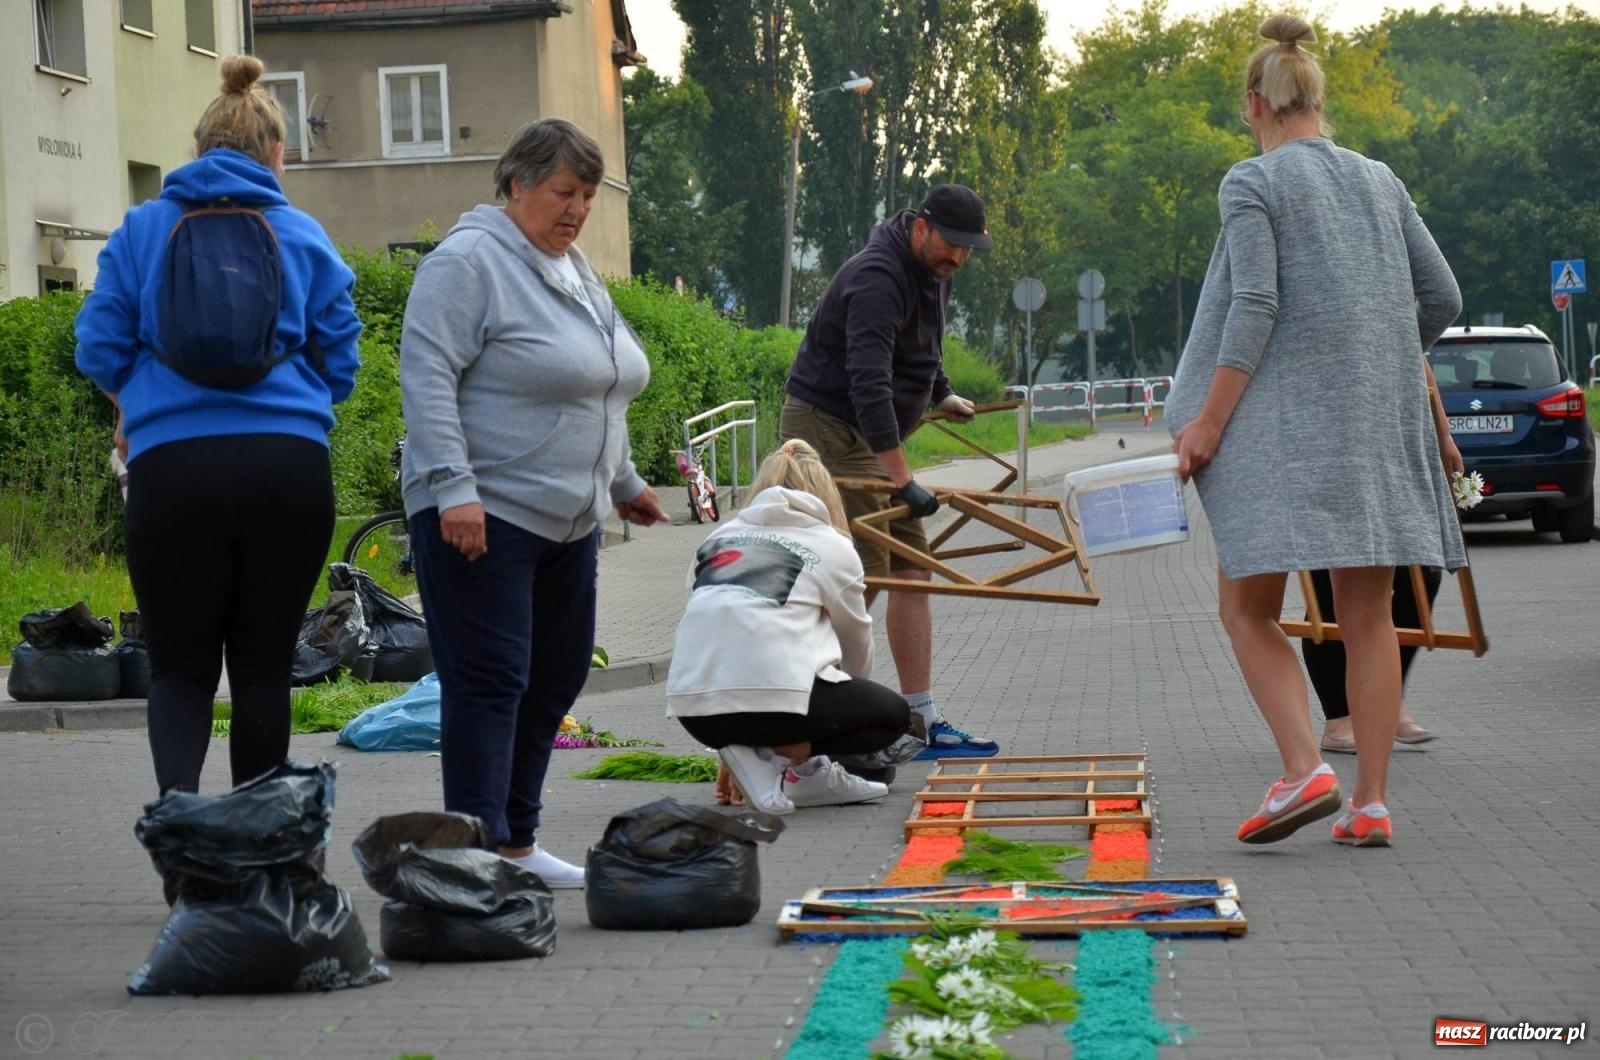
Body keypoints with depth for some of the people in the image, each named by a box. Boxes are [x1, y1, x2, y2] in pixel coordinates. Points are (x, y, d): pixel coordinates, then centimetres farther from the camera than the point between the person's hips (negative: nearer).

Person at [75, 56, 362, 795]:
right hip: (289, 465, 1)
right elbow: (339, 367, 9)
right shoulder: (305, 237, 9)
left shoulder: (143, 229, 8)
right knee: (263, 664, 12)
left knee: (181, 664, 7)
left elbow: (99, 349, 6)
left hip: (174, 467, -1)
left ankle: (177, 798, -20)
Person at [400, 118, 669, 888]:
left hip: (568, 522, 9)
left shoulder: (574, 271, 17)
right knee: (490, 682, -9)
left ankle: (516, 844, 21)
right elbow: (427, 378, -19)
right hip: (484, 516, -9)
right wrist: (451, 488, -26)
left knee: (554, 681, 11)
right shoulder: (468, 262, -12)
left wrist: (624, 482, 30)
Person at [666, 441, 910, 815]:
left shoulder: (719, 537, 22)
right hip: (771, 695, -4)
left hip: (693, 709, 5)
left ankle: (745, 751, 8)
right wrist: (856, 693, 48)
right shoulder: (832, 545, 13)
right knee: (892, 714, 21)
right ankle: (789, 754, 0)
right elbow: (856, 641, 26)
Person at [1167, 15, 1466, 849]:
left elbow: (1254, 309, -14)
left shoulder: (1251, 185, -4)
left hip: (1285, 422, -5)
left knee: (1248, 608, 4)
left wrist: (1208, 422, -12)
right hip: (1378, 425, 5)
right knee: (1366, 616, 6)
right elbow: (1442, 297, 10)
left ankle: (1305, 770, -12)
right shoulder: (1380, 182, 11)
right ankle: (1370, 803, 4)